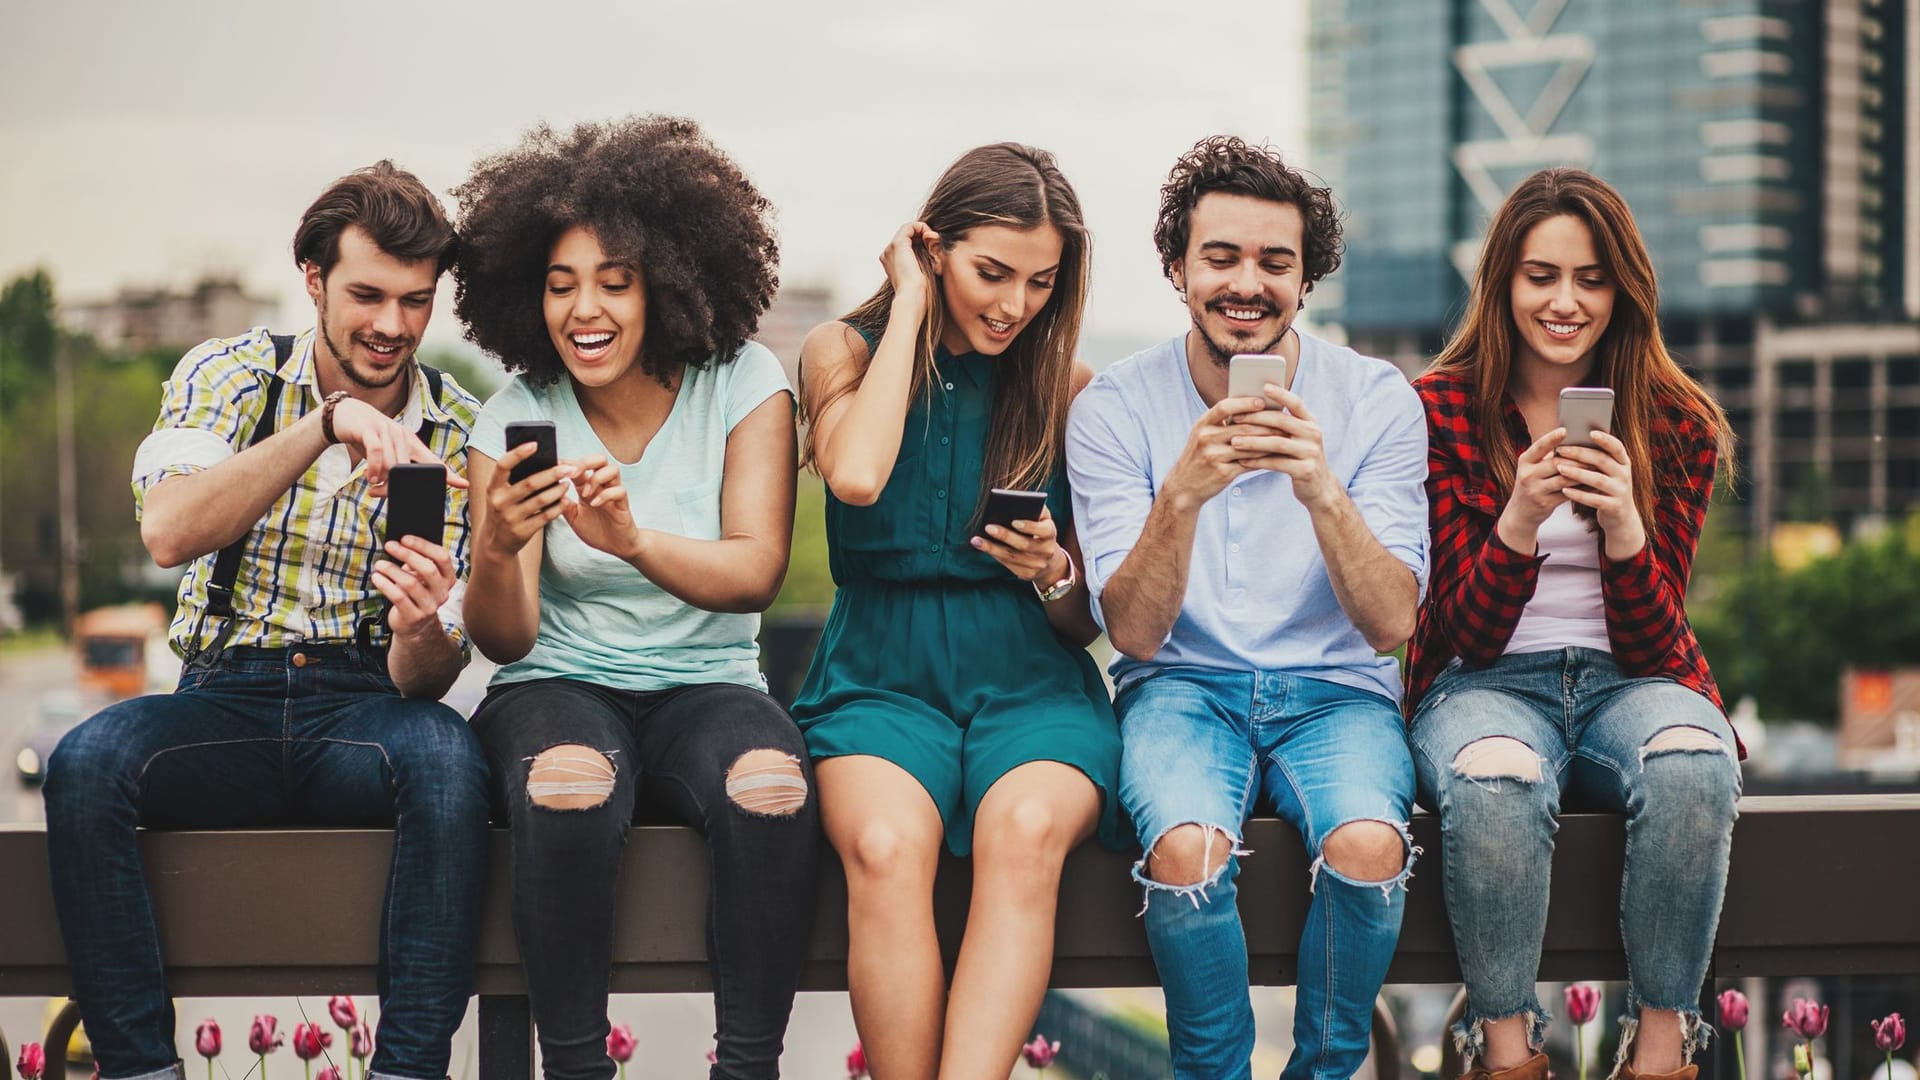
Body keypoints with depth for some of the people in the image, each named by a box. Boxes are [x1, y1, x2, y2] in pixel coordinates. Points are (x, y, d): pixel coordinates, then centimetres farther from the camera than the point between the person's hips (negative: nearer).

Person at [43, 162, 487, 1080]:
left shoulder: (461, 435, 3)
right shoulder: (230, 375, 3)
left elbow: (428, 676, -1)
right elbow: (168, 531, -18)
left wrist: (423, 631, -27)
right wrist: (326, 423, -29)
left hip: (366, 705, 0)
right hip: (226, 701, 0)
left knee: (446, 757, -34)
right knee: (84, 763, -30)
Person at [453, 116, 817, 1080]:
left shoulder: (742, 384, 0)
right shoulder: (515, 419, 1)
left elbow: (757, 572, -13)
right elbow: (504, 640, -5)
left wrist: (632, 538, -33)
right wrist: (497, 550, -29)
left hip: (707, 687, 0)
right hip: (558, 688, 0)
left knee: (769, 783, -34)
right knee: (567, 784, -36)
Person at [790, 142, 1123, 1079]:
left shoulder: (1066, 388, 9)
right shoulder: (846, 352, 9)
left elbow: (1090, 621, 12)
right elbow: (857, 476, -16)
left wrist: (1054, 575, -12)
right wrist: (910, 306, -5)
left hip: (1030, 683, 1)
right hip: (882, 677, 0)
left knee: (1025, 831, -34)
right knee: (885, 845, -34)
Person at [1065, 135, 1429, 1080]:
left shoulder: (1375, 400, -3)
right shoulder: (1113, 409, -3)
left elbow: (1392, 624, -11)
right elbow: (1134, 633, -11)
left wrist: (1323, 492, -28)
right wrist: (1181, 495, -28)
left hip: (1334, 690, 1)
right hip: (1182, 688, 0)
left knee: (1368, 849, -31)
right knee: (1188, 850, -33)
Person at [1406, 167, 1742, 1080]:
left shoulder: (1675, 422, 3)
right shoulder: (1441, 410, -2)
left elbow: (1652, 645, -2)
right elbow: (1473, 634, -5)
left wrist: (1621, 522, -22)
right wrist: (1519, 517, -24)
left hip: (1627, 683, 2)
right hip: (1485, 684, -1)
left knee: (1691, 766, -34)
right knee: (1496, 783, -38)